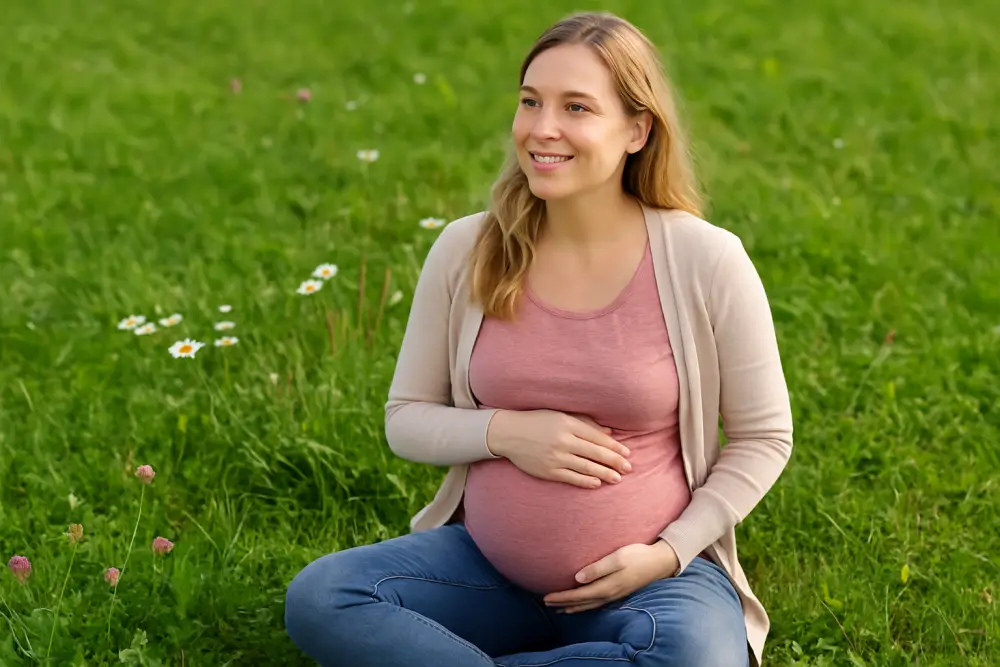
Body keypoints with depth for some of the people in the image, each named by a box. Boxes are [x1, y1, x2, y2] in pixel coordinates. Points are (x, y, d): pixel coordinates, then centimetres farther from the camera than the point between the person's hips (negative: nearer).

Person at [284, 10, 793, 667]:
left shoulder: (706, 261, -10)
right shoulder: (465, 251, -3)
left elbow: (763, 437, 0)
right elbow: (405, 419, 6)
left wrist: (669, 551, -12)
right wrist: (505, 431, -14)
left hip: (646, 575, -2)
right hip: (486, 564, 2)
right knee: (317, 597, -21)